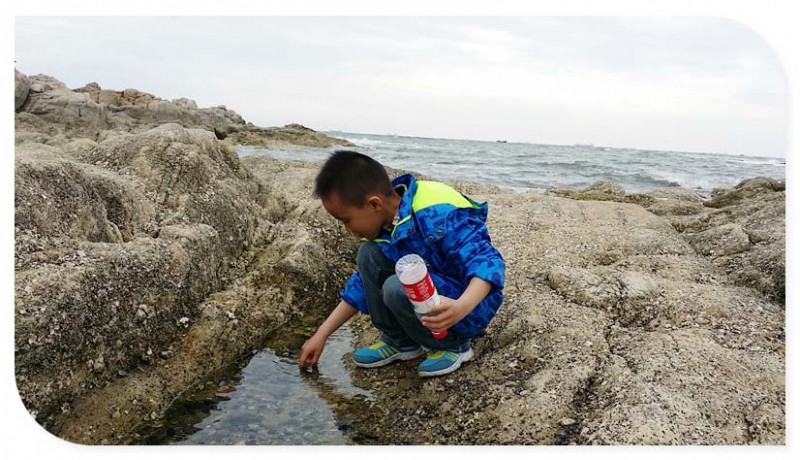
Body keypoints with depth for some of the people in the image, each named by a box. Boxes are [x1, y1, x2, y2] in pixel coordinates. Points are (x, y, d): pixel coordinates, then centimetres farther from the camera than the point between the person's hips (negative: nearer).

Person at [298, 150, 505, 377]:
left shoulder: (438, 216, -29)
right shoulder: (384, 225, -2)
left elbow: (488, 262, -32)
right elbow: (363, 283, 8)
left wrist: (461, 307, -50)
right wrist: (322, 333, 7)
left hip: (472, 303, -8)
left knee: (397, 289, -31)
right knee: (369, 254, -4)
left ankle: (454, 344, -5)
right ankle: (400, 341, 6)